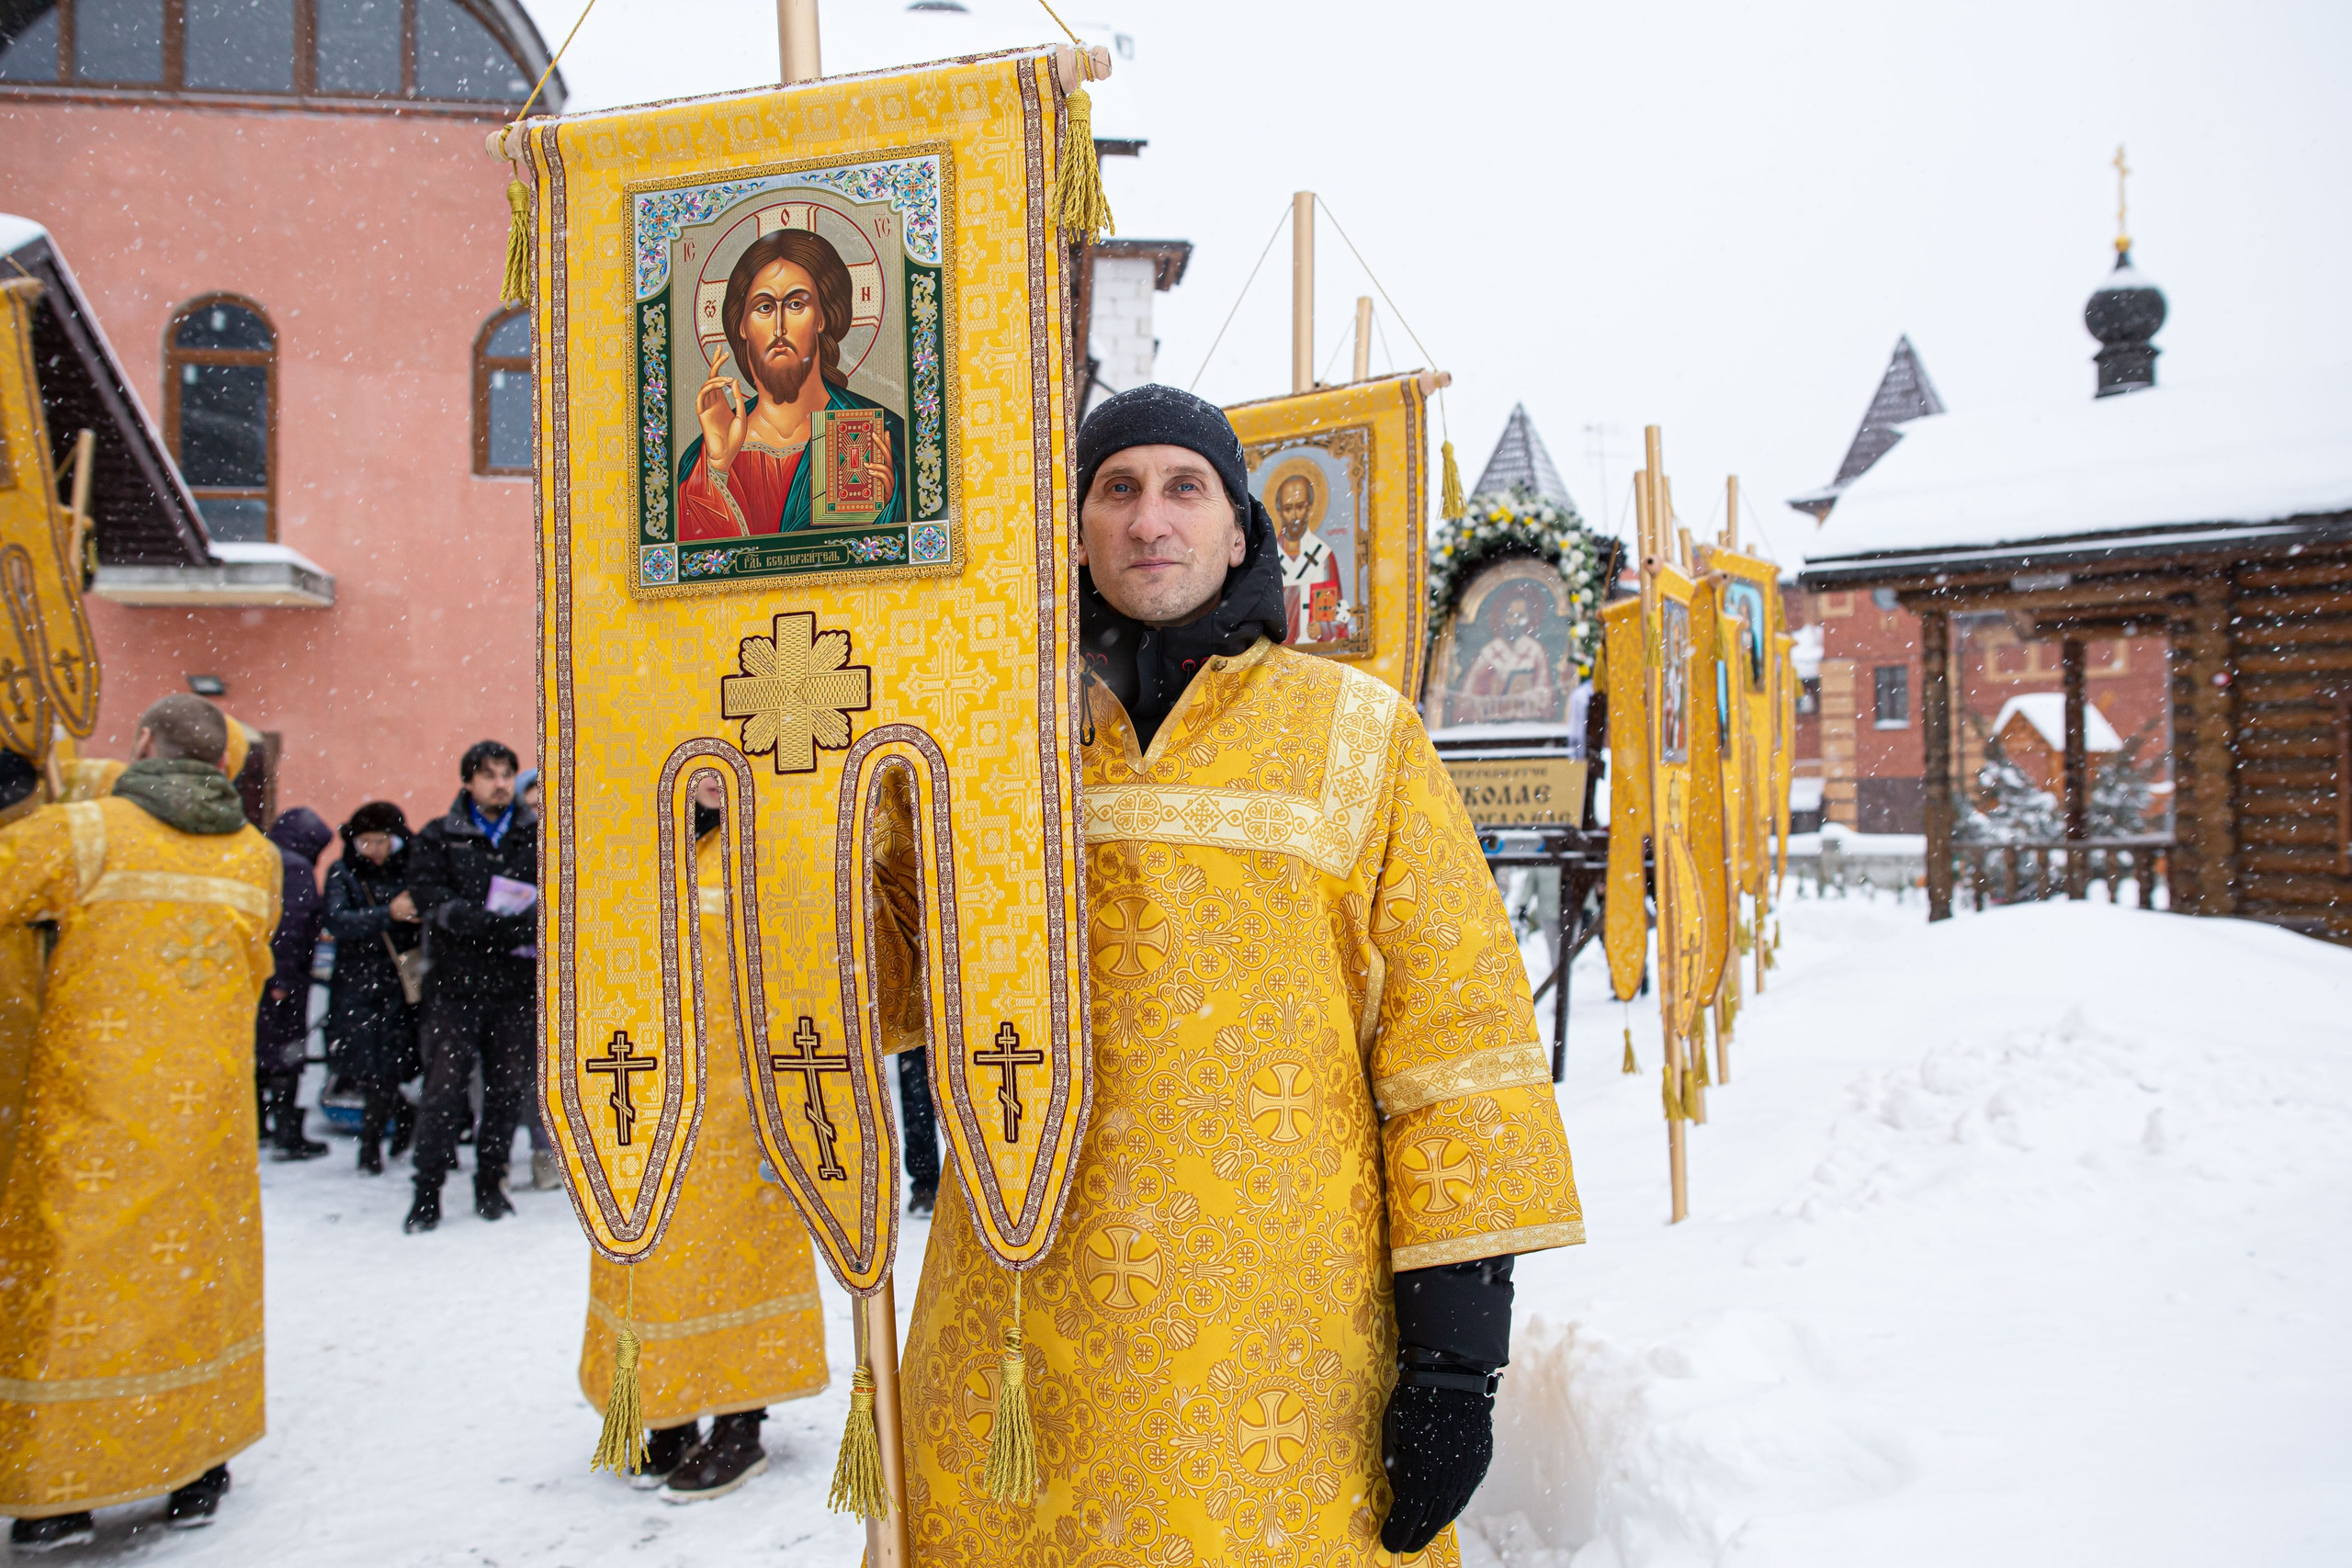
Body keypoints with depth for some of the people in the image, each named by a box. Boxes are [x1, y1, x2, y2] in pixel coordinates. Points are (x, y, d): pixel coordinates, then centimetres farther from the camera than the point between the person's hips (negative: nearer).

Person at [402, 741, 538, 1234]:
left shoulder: (540, 838, 11)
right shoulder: (438, 838, 8)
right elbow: (431, 899, -6)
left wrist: (530, 924, -17)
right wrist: (503, 925, -19)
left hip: (519, 986, 2)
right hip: (456, 984, -1)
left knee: (508, 1089, 5)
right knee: (444, 1088, -4)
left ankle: (491, 1184, 17)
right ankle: (427, 1192, 4)